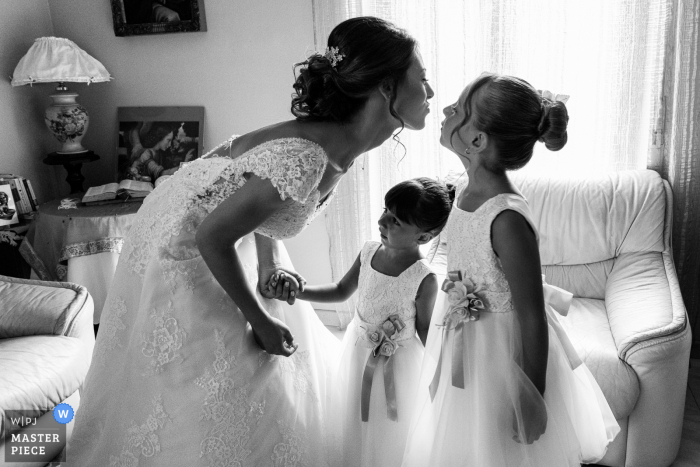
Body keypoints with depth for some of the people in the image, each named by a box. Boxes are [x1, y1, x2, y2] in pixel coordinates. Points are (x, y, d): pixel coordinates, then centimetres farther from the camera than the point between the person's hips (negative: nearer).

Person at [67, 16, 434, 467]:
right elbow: (212, 237, -29)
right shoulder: (305, 158, -38)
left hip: (232, 238, 8)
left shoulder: (340, 141, -10)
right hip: (184, 250, -8)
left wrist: (269, 266, -4)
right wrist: (259, 319, -18)